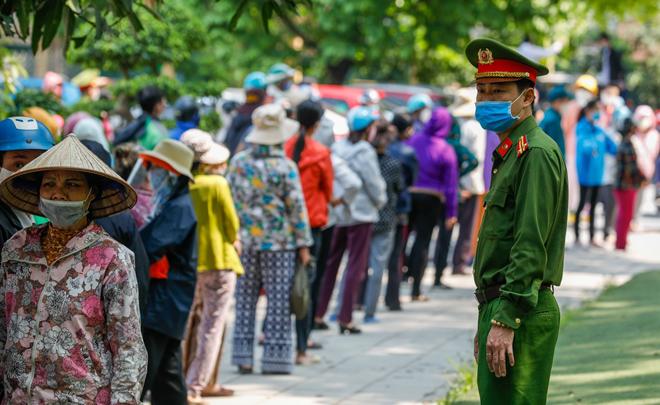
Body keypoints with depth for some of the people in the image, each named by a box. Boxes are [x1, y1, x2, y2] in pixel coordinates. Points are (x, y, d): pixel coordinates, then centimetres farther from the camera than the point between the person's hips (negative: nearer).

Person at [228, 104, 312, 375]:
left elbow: (229, 199, 7)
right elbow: (297, 207, -7)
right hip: (279, 242, -4)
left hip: (244, 241, 4)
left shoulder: (238, 162, 2)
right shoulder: (285, 167, -10)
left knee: (245, 299, 10)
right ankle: (275, 357, 4)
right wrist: (304, 244, -1)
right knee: (278, 300, 3)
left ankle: (243, 356, 11)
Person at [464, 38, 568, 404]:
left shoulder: (537, 152, -13)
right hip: (498, 306, 10)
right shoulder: (509, 152, 19)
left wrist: (506, 320, -24)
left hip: (520, 312, -10)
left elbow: (531, 246, -20)